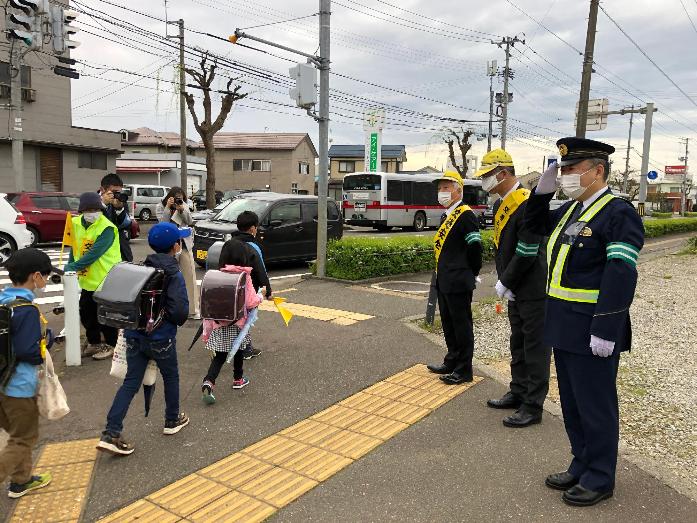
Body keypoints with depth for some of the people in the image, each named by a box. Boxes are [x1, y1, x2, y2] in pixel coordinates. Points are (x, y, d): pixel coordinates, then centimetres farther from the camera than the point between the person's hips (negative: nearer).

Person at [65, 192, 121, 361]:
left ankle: (111, 345, 22)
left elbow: (93, 254, -26)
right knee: (86, 314, 16)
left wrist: (72, 268, -28)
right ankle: (94, 343, 34)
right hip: (87, 279, 7)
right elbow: (74, 248, 13)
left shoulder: (107, 228, -20)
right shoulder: (76, 224, 2)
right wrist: (69, 266, 1)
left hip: (105, 280, -7)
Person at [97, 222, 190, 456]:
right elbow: (180, 310, -24)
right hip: (161, 338, -5)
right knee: (171, 377, 18)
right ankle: (172, 420, 35)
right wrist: (178, 321, -3)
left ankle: (111, 434, 3)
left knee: (131, 382, 10)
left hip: (134, 335, 5)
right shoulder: (173, 274, -16)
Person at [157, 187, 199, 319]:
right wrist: (168, 207, -19)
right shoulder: (161, 207, 1)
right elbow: (162, 222, -13)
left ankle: (193, 310, 6)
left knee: (190, 276, 1)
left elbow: (190, 222, -1)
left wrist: (182, 209, -14)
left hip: (185, 244, 2)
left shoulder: (184, 205, 8)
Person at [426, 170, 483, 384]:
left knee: (462, 325, 1)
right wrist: (441, 276, 16)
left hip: (458, 284, -9)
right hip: (444, 282, 9)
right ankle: (452, 361, 32)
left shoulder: (466, 215, -14)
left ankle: (464, 370, 10)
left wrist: (472, 274, -7)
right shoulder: (445, 216, 15)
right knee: (448, 324, 18)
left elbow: (475, 247, -17)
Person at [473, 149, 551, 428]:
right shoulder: (500, 204, 9)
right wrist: (504, 282, 5)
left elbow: (527, 254, -22)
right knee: (518, 345, 19)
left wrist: (505, 282, -13)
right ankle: (518, 393, 34)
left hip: (534, 290, -9)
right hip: (516, 290, 9)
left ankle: (533, 407, 12)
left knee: (535, 348, 2)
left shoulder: (527, 204, -20)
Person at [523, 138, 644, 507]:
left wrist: (606, 331, -24)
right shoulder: (570, 209, 12)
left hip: (592, 331, -8)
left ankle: (600, 479, 23)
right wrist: (542, 191, 10)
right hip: (564, 327, 8)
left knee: (595, 406, 6)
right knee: (572, 404, 18)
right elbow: (534, 225, 27)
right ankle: (582, 466, 34)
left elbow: (620, 277, -20)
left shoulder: (619, 213, -13)